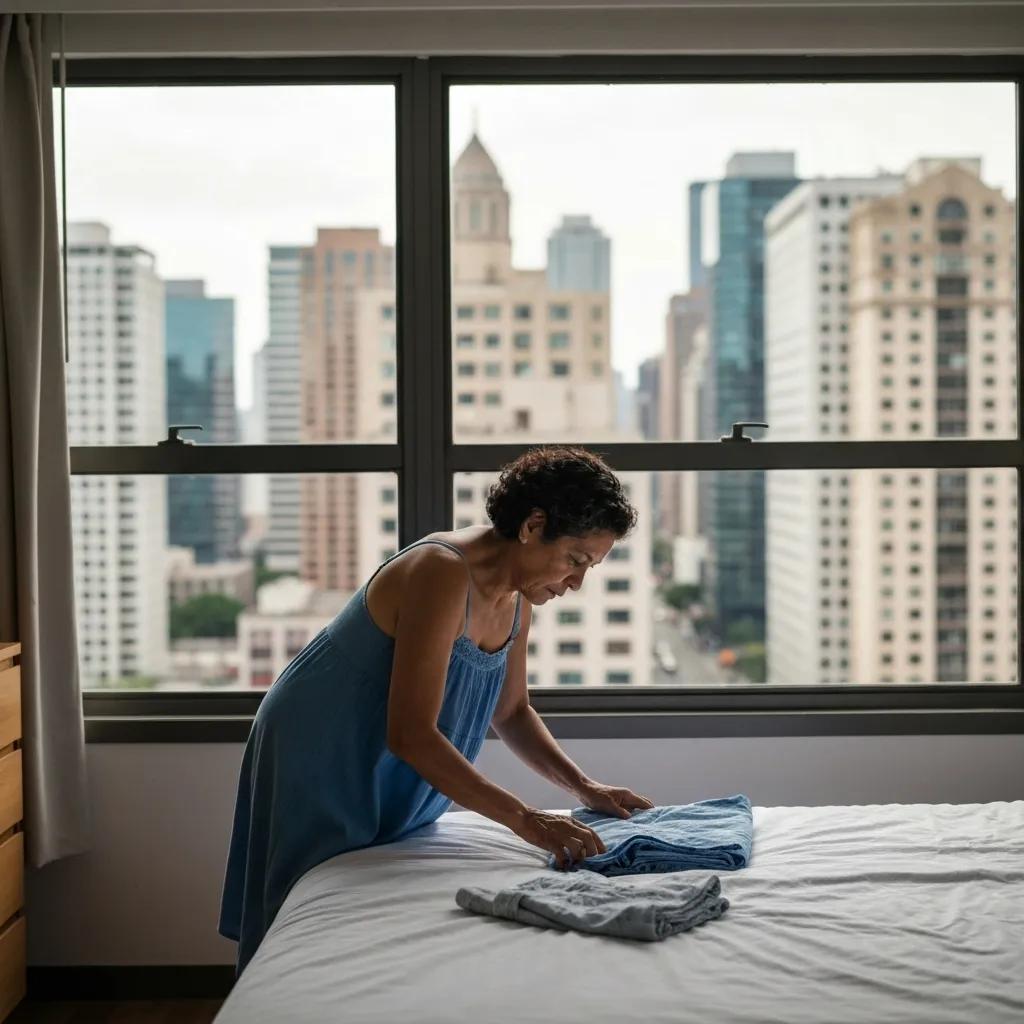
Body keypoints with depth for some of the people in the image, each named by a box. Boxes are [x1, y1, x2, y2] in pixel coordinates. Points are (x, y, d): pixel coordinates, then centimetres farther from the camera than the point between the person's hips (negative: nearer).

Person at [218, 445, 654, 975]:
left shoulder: (516, 594, -3)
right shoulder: (443, 573, -30)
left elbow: (511, 712, 10)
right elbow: (410, 735, -35)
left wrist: (584, 786, -2)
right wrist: (526, 819, -35)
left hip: (390, 783, 8)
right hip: (318, 759, -8)